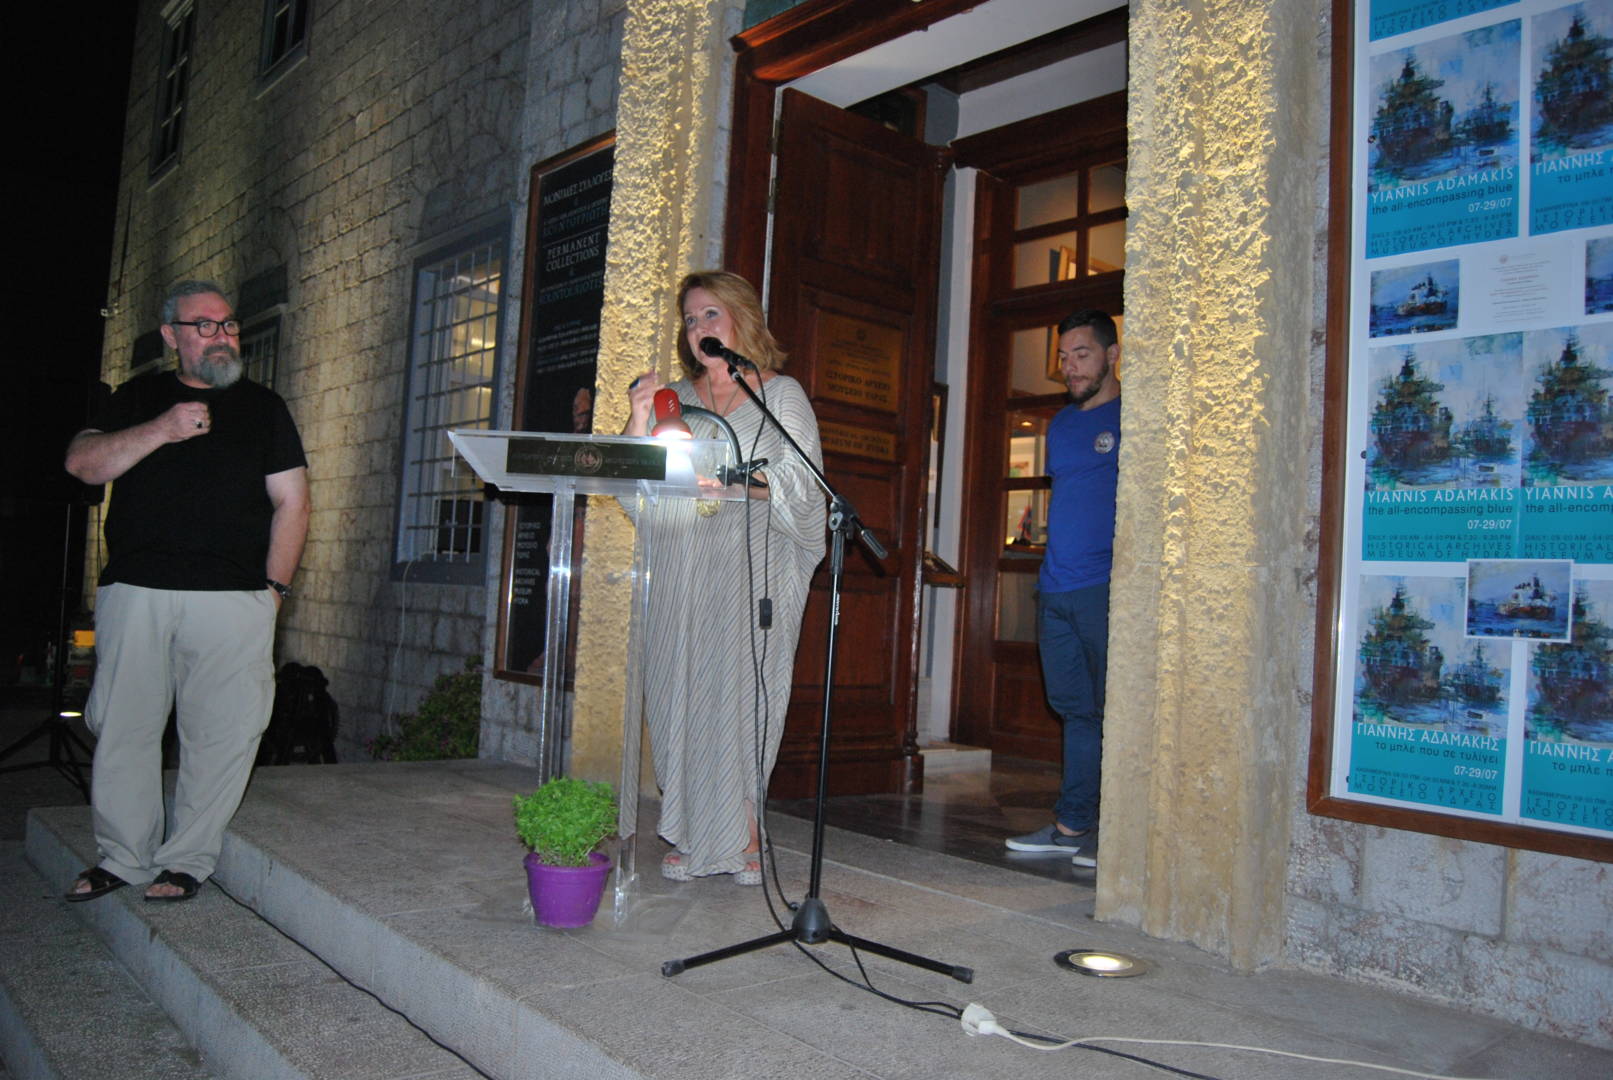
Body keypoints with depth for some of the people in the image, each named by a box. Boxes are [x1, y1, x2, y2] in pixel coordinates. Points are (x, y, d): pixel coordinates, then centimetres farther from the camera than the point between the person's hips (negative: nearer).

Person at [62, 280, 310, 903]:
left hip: (232, 596, -2)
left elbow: (291, 502, 6)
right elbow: (82, 464, 5)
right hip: (134, 593, 2)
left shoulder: (263, 407, 12)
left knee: (220, 733, -3)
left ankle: (186, 859, 10)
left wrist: (274, 587, -3)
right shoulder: (139, 398, 17)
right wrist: (160, 430, -9)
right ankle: (124, 857, 19)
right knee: (123, 725, 5)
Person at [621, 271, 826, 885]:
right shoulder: (675, 397, 19)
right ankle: (686, 835, 8)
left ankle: (742, 834, 4)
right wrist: (640, 428, -5)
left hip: (752, 570, -3)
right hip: (679, 567, 3)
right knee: (679, 691, -1)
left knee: (743, 691, -8)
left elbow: (801, 484, -4)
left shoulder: (782, 395, 8)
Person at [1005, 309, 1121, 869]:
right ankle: (1071, 826, 18)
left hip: (1106, 589, -7)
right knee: (1073, 707, 11)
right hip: (1056, 588, 7)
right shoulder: (1061, 424, 20)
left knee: (1110, 711, -3)